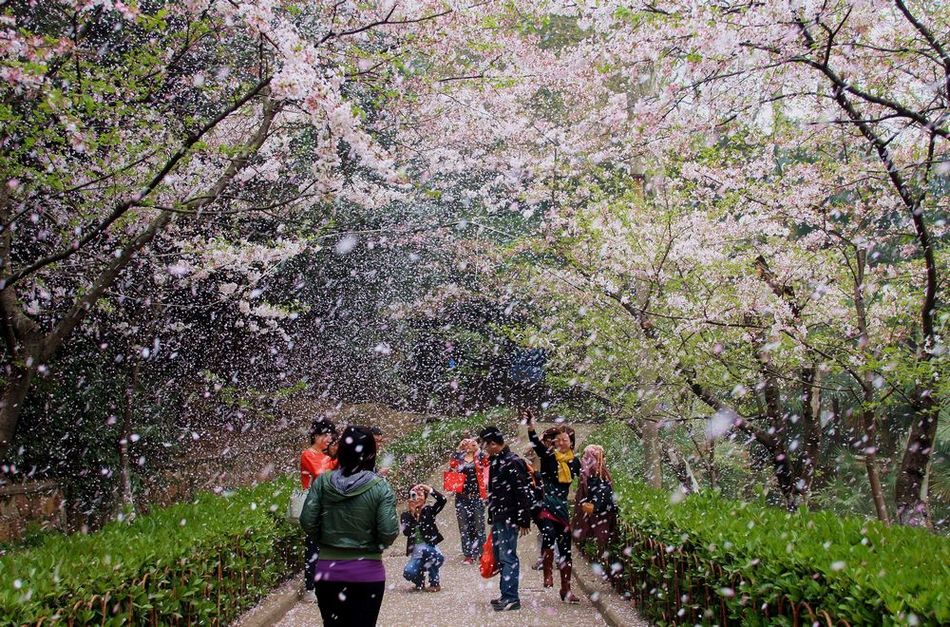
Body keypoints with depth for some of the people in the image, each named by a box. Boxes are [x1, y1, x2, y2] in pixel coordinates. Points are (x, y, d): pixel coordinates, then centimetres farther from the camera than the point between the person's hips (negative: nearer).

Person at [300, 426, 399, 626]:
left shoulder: (322, 482, -6)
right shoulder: (380, 488, -12)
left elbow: (307, 522, -6)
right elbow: (388, 534, -14)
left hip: (328, 571, 2)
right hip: (367, 573, -2)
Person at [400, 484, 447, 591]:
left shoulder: (429, 510, 0)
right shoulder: (406, 515, 4)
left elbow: (442, 500, -19)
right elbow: (406, 532, -14)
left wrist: (428, 488, -21)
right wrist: (412, 513, -19)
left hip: (431, 549, -1)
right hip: (416, 553, 1)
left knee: (425, 550, -37)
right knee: (408, 572, -28)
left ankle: (434, 582, -11)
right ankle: (420, 581, 13)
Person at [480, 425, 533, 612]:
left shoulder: (513, 463, -16)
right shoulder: (495, 462, 14)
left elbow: (524, 493, -19)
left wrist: (523, 521, -19)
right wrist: (492, 517, 20)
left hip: (509, 519, -10)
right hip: (498, 518, 10)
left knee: (508, 558, -6)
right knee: (499, 557, 14)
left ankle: (511, 598, -1)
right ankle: (506, 595, 23)